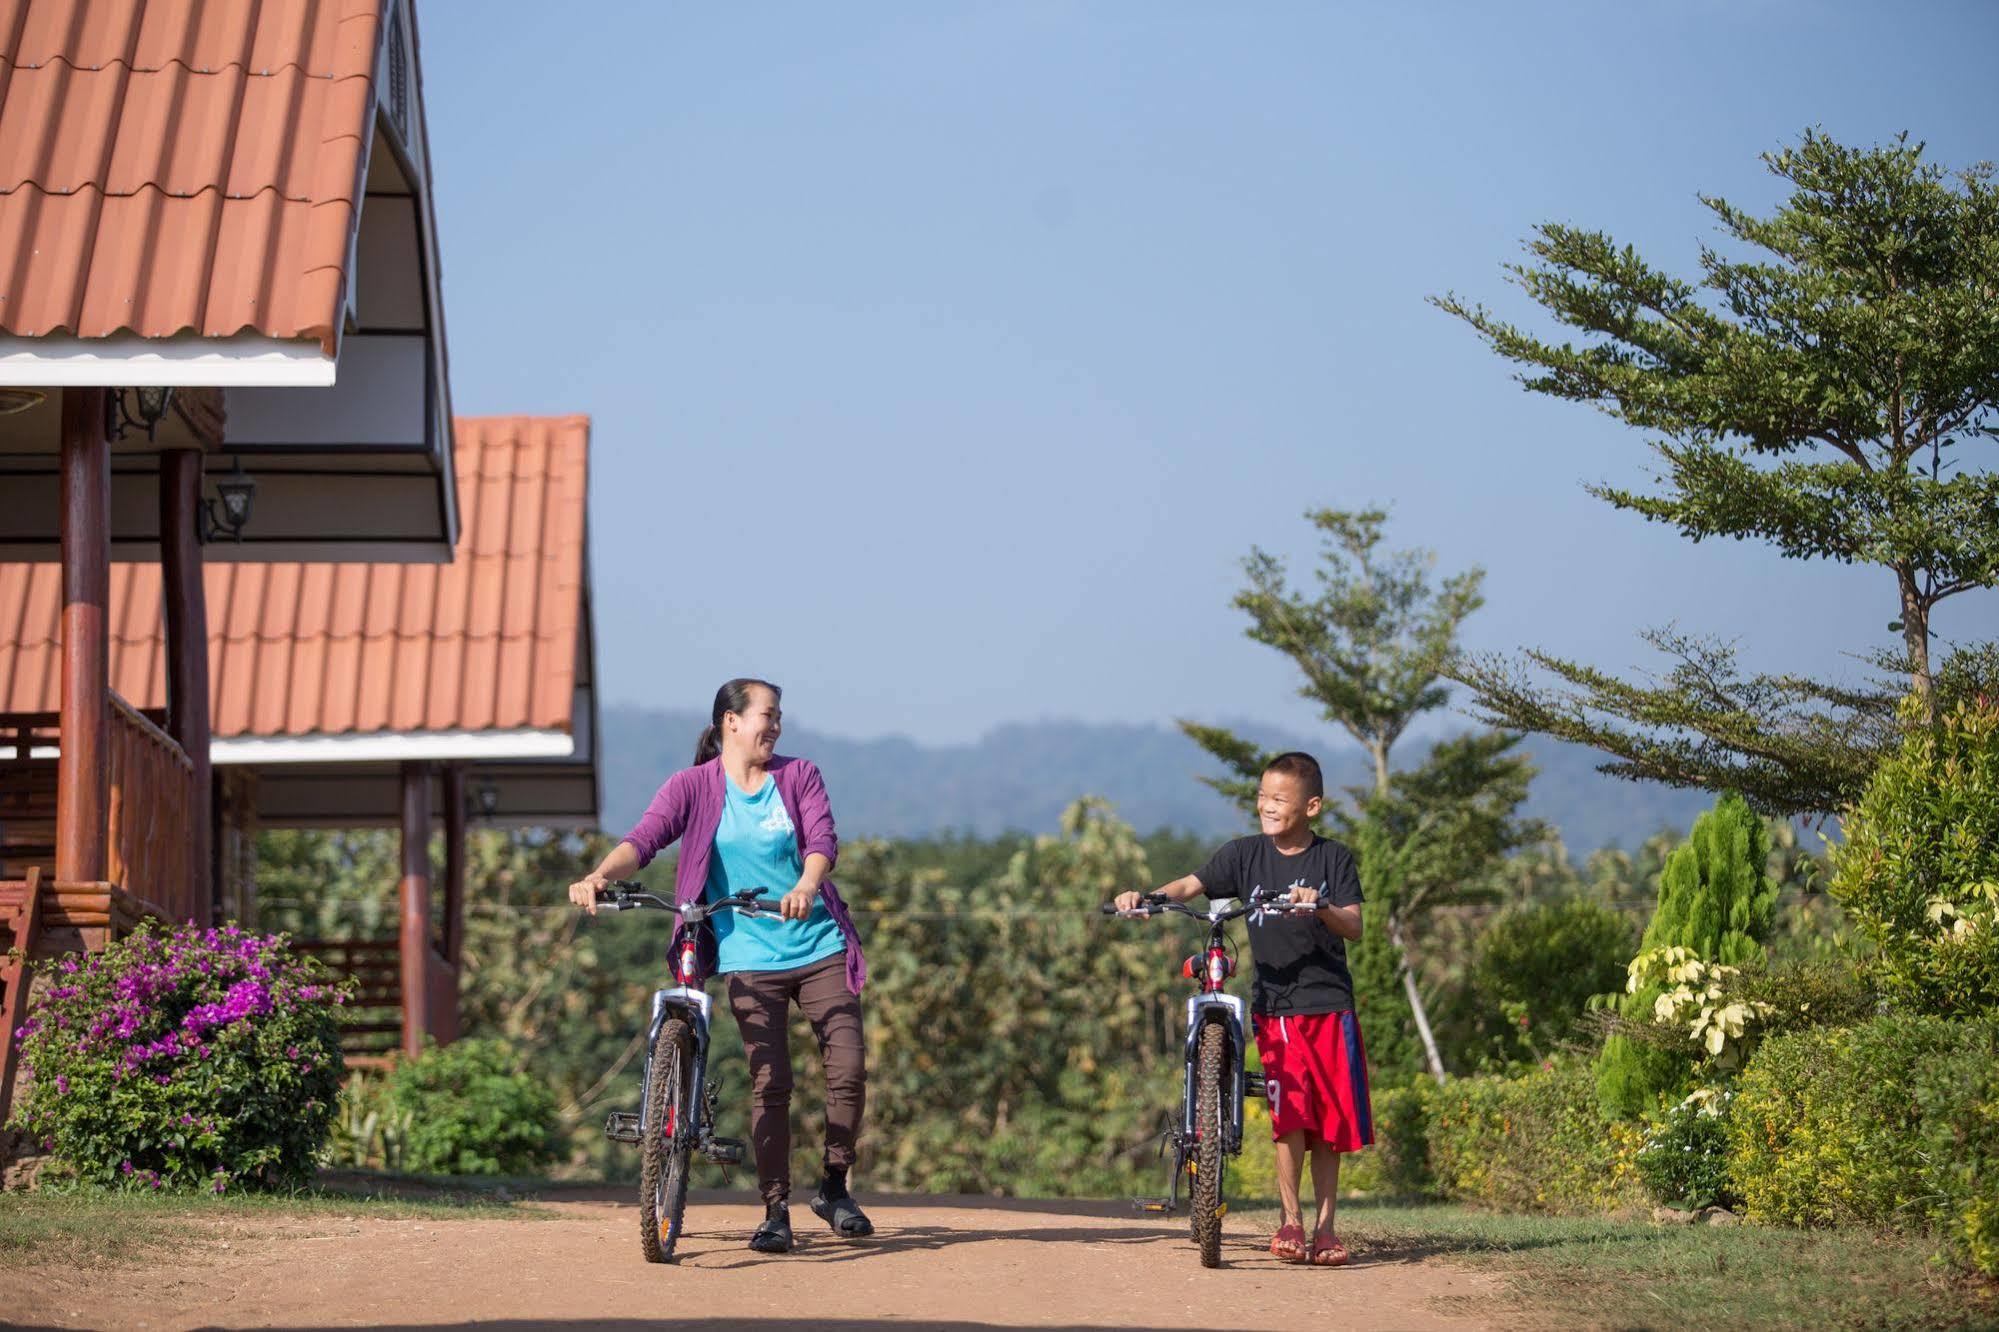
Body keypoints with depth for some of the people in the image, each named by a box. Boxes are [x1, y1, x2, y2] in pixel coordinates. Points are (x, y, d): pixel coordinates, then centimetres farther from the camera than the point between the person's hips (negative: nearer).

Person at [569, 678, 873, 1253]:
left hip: (820, 950, 2)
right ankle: (776, 1211, 3)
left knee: (849, 1067, -5)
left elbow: (822, 839, -10)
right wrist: (600, 875, -33)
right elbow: (644, 839, -12)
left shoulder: (799, 777, 5)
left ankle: (834, 1190, 15)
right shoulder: (693, 787, 0)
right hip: (749, 958, -2)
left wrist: (806, 885, -32)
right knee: (769, 1083, -7)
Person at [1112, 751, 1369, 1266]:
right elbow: (1192, 884, -2)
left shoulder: (1334, 858, 1)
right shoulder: (1246, 854, 6)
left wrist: (1321, 907, -27)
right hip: (1275, 1004, 0)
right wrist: (1145, 898, -20)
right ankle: (1291, 1219, -1)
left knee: (1329, 1120, 2)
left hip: (1330, 1002, 0)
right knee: (1290, 1113, -13)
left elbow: (1353, 927, -6)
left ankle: (1325, 1226, 12)